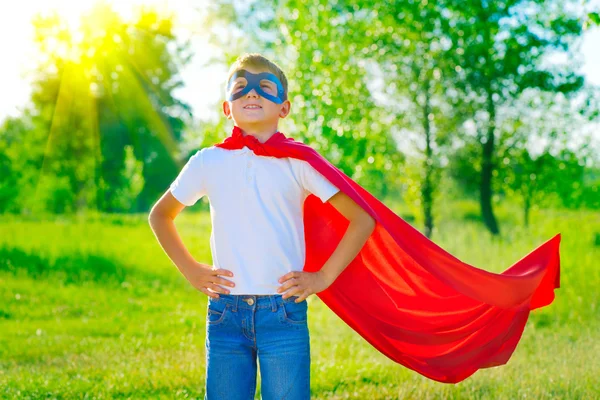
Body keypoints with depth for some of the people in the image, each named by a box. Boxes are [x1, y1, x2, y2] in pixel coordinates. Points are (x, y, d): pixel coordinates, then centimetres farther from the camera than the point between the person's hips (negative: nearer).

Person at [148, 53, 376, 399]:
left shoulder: (298, 162, 0)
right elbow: (160, 215, 20)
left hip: (284, 310, -1)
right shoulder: (208, 163, 6)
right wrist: (190, 270, 9)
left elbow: (362, 219, 0)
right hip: (225, 313, 2)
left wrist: (325, 277, -4)